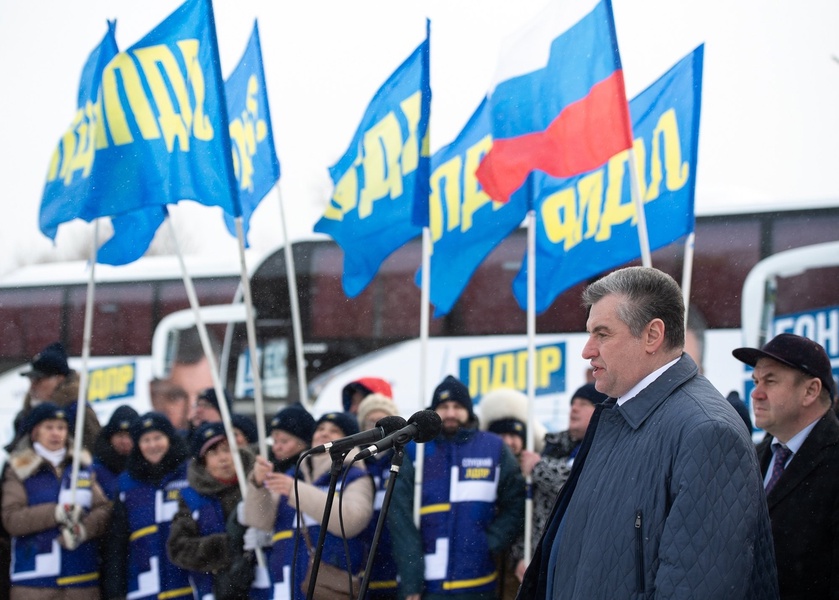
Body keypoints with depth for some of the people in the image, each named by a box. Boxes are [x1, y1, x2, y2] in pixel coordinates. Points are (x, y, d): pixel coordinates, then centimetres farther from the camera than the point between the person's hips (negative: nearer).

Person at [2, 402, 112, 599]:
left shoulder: (83, 466, 13)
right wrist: (57, 513, -18)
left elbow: (104, 510, 4)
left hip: (81, 575, 3)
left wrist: (83, 529, -17)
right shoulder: (19, 471, 5)